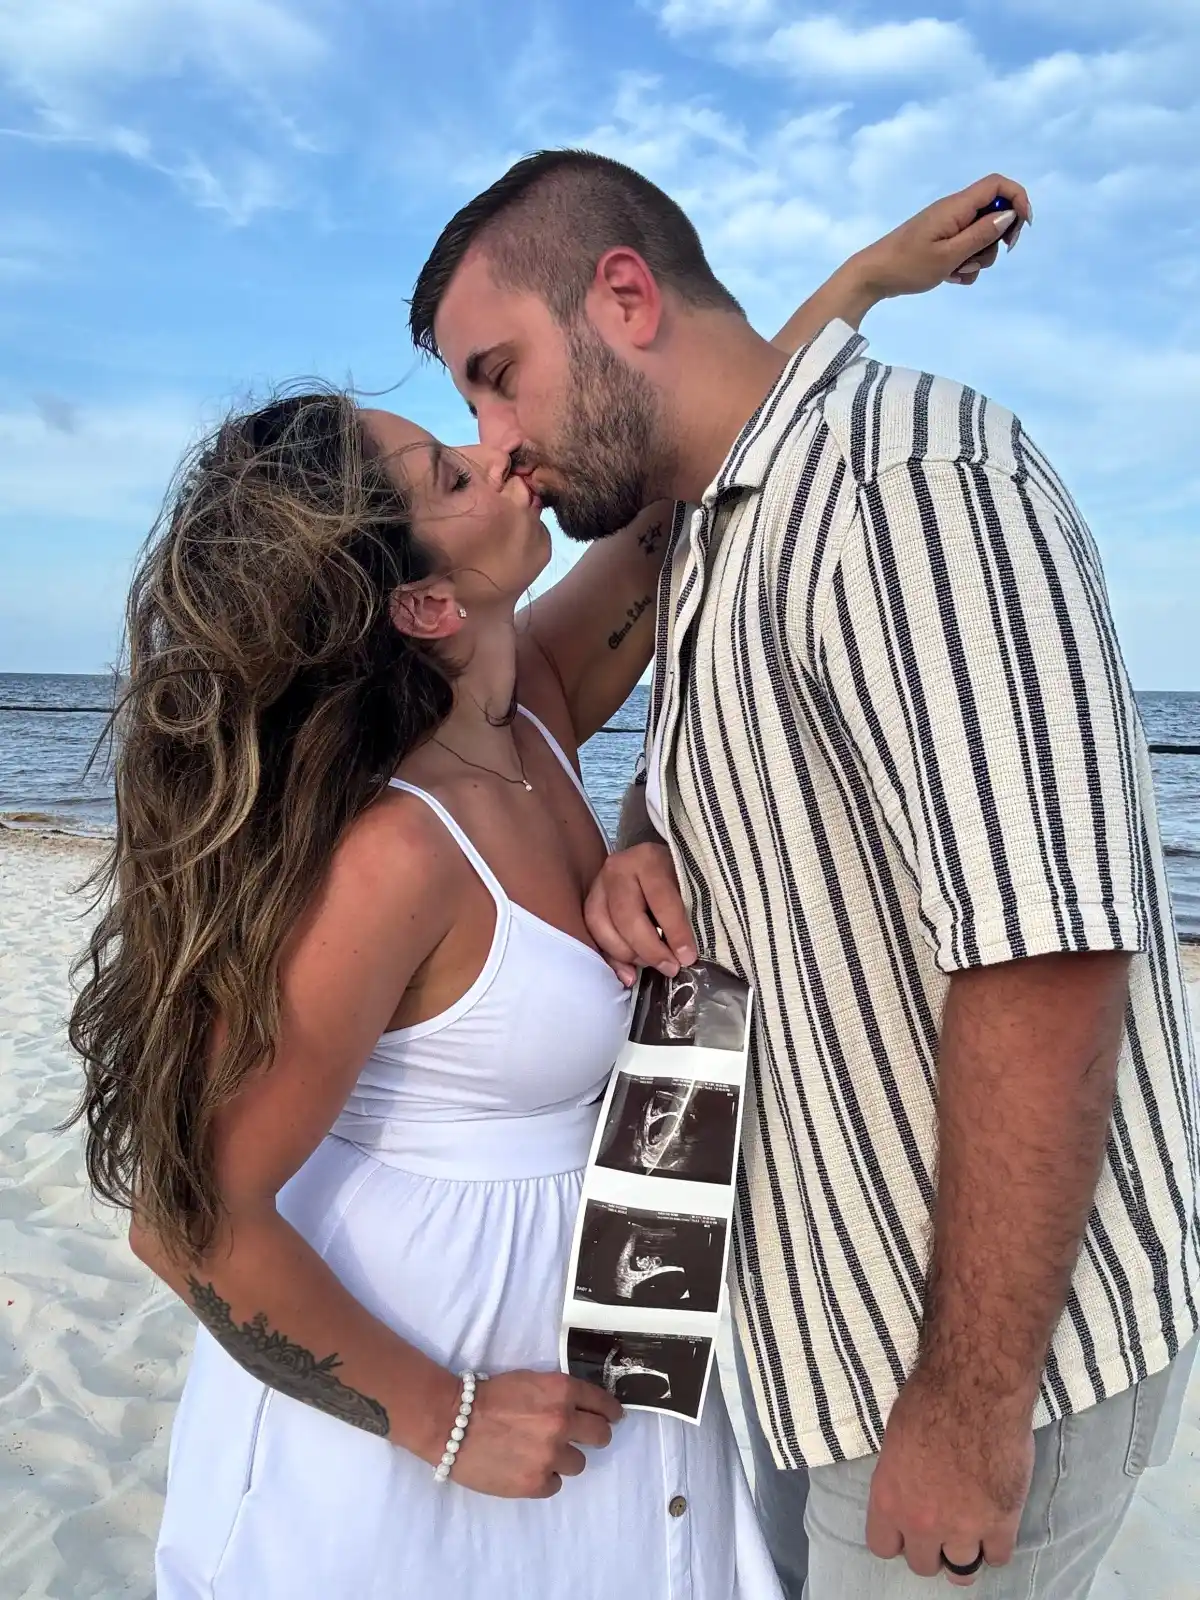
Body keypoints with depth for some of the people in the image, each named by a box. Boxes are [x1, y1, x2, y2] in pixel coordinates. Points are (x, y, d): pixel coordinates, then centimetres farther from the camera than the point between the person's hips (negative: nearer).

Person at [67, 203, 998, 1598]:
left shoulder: (531, 714, -10)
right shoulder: (385, 851, -31)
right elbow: (194, 1222, -24)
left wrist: (865, 276, 3)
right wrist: (442, 1422, -15)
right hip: (393, 1382, -7)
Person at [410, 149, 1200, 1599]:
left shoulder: (909, 485, -22)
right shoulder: (714, 535, 9)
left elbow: (1045, 960, -28)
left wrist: (973, 1404, -21)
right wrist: (645, 855, -4)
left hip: (998, 1324, -9)